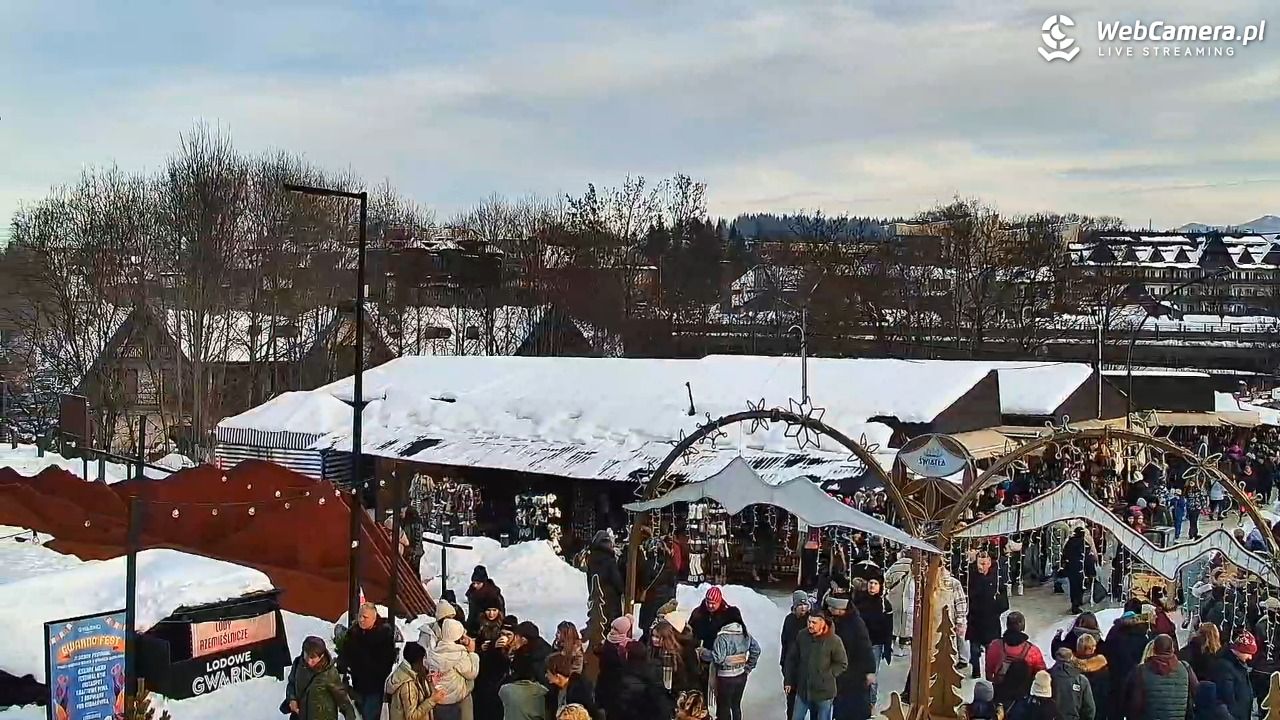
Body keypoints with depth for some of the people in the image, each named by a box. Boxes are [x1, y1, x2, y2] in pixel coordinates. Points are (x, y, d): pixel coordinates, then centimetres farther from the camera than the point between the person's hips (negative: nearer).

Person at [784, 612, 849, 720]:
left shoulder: (834, 641, -16)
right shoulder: (802, 636, -5)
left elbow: (842, 664, -4)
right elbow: (791, 659, 6)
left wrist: (827, 675, -11)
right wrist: (788, 680, 6)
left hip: (824, 692, -3)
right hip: (803, 690, 3)